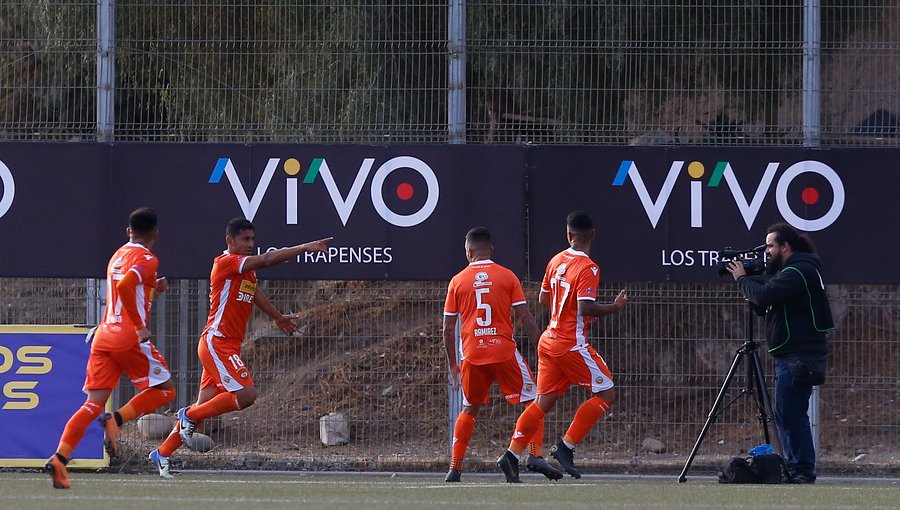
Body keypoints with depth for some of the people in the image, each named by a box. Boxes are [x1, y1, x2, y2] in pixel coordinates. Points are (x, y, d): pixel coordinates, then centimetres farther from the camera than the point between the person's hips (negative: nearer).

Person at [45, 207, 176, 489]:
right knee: (165, 389, 7)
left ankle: (59, 457, -17)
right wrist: (139, 327, -18)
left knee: (94, 403, -1)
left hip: (103, 335, 7)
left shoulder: (118, 255, 20)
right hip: (128, 336, -7)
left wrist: (152, 289, 27)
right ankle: (117, 419, -13)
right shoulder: (146, 259, -5)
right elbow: (125, 286, -23)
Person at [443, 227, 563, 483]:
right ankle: (535, 455, -12)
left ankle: (454, 468, 11)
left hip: (472, 355, 2)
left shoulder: (457, 281, 6)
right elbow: (525, 318, -4)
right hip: (504, 350, -2)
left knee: (469, 409, 17)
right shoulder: (507, 277, 1)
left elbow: (448, 328, 7)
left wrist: (452, 364, 16)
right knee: (533, 403, 6)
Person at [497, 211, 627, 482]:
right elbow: (586, 308, -24)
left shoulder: (556, 261, 8)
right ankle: (566, 447, -5)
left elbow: (544, 299, 18)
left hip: (549, 340, 8)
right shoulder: (587, 268, -15)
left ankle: (511, 456, 5)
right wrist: (614, 307, -11)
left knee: (543, 401, 12)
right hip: (572, 344, -8)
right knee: (605, 394, 0)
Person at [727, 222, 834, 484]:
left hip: (799, 356, -11)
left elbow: (764, 296, -24)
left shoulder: (799, 272, -14)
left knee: (791, 413, -11)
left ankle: (802, 470, -10)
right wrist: (748, 279, 6)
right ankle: (795, 468, 16)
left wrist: (742, 279, -8)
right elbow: (764, 302, 20)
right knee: (787, 415, 13)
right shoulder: (792, 270, 19)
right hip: (792, 355, 11)